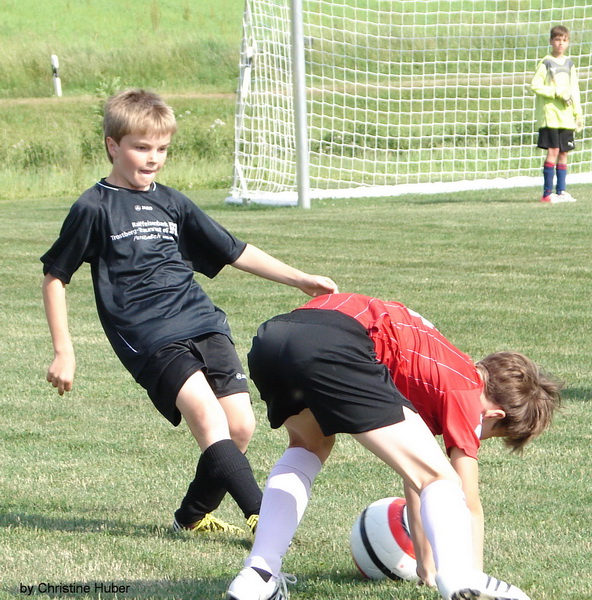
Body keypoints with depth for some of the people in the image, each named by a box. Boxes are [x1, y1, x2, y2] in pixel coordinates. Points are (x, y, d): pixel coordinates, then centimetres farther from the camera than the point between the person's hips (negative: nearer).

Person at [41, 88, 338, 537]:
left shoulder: (171, 204, 17)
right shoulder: (95, 209, 2)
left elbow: (235, 252, 22)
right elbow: (54, 276, 7)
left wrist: (300, 279, 16)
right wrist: (64, 350, 1)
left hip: (204, 324, 6)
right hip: (150, 340, -6)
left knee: (241, 426, -7)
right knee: (209, 418, -24)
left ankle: (193, 516, 12)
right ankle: (262, 515, -30)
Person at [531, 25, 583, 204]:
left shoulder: (569, 64, 14)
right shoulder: (546, 63, -2)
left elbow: (574, 90, 18)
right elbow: (535, 85, -9)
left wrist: (578, 113, 12)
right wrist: (557, 93, -14)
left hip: (566, 117, 5)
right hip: (549, 114, -5)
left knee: (563, 153, 5)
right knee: (553, 151, -10)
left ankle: (561, 191, 10)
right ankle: (547, 193, -8)